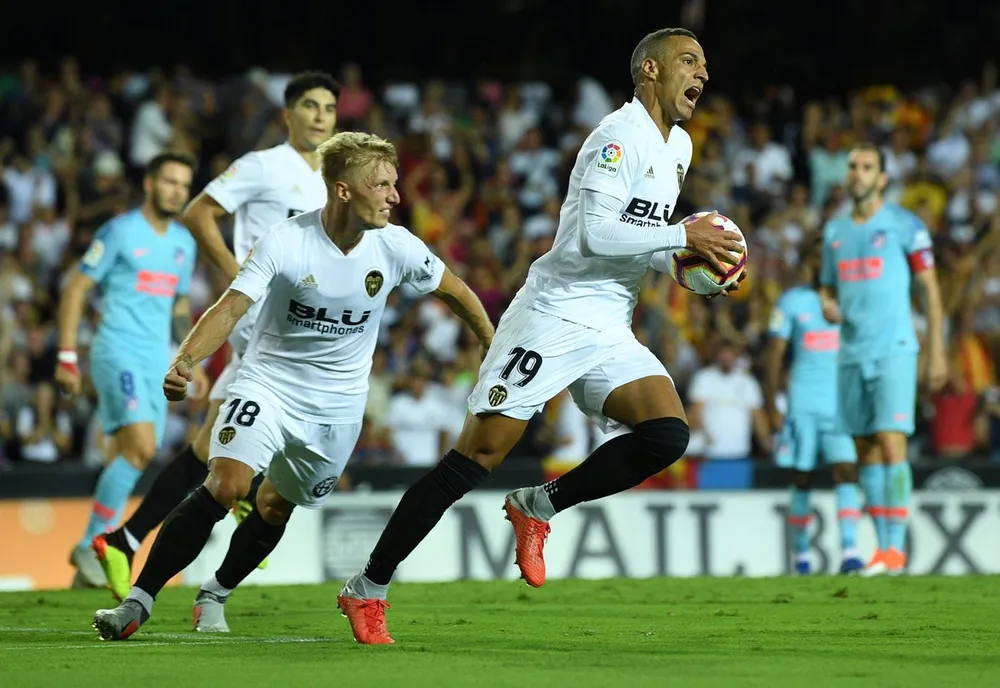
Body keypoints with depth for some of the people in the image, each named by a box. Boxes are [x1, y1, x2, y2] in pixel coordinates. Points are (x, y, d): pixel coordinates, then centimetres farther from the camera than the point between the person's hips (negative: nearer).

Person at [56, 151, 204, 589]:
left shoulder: (184, 242, 15)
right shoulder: (120, 232, -5)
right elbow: (75, 291, -5)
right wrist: (67, 357, -10)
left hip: (157, 361, 7)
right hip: (118, 352, -7)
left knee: (129, 458, 2)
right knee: (142, 447, -22)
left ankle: (90, 561, 9)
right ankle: (91, 545, -13)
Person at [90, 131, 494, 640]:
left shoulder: (396, 247, -11)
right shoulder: (284, 243, -20)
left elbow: (453, 291, 8)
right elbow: (230, 309, -26)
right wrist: (185, 360, -42)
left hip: (337, 405, 4)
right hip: (268, 383, -4)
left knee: (275, 507, 11)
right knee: (226, 483, -23)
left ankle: (214, 597, 37)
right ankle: (139, 601, -19)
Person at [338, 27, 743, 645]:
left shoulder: (679, 147, 16)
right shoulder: (619, 137, -13)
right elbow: (593, 235, -23)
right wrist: (684, 236, -18)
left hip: (609, 334, 8)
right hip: (554, 316, -8)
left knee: (669, 432, -16)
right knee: (478, 457, -10)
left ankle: (538, 506, 2)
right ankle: (368, 589, 0)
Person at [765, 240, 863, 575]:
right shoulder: (791, 302, 5)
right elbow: (775, 355, 4)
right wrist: (771, 405, -3)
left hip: (843, 402, 1)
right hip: (803, 405, -1)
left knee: (846, 471, -13)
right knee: (802, 478, 3)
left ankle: (849, 551, -20)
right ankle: (801, 553, 15)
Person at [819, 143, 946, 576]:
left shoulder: (905, 226, -1)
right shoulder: (835, 231, 14)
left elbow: (930, 288, 0)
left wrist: (937, 353, -5)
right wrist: (827, 306, -2)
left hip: (894, 350, -5)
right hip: (852, 353, 6)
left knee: (891, 443, -14)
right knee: (866, 451, 4)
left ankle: (896, 548, -14)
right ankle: (882, 545, 8)